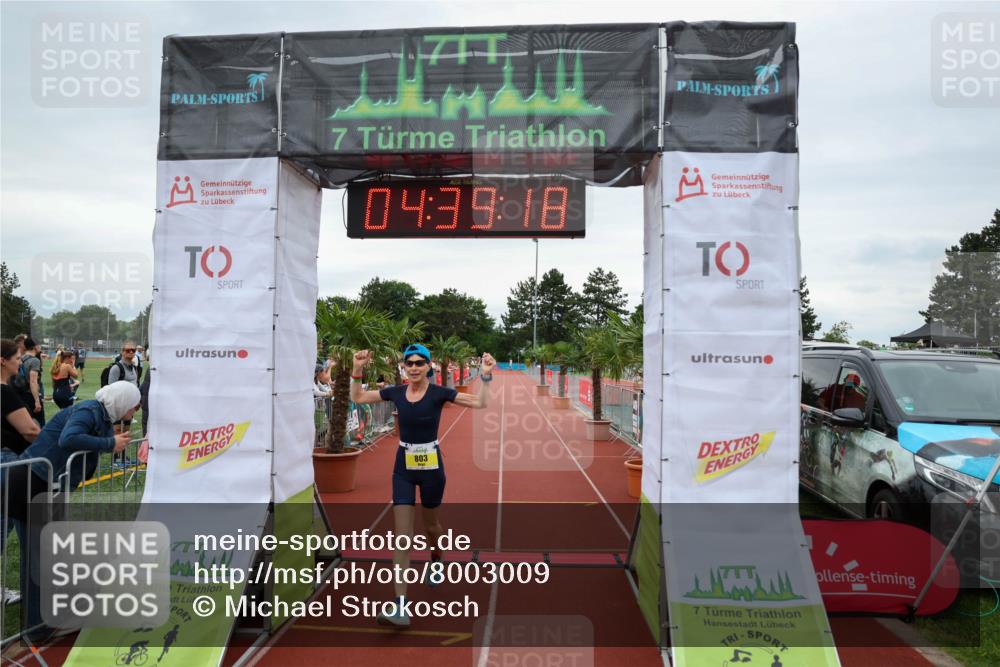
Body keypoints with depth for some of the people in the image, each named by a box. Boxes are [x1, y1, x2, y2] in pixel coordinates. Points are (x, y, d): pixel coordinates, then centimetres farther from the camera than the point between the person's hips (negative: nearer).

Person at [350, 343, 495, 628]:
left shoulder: (439, 393, -11)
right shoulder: (395, 392, -3)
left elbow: (480, 403, -15)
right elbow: (358, 398, 7)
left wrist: (486, 377, -27)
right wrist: (358, 370, -4)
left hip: (431, 466, -2)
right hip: (403, 468, 2)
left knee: (430, 524, 18)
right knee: (402, 535, -6)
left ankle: (436, 561, 54)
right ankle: (401, 607, -7)